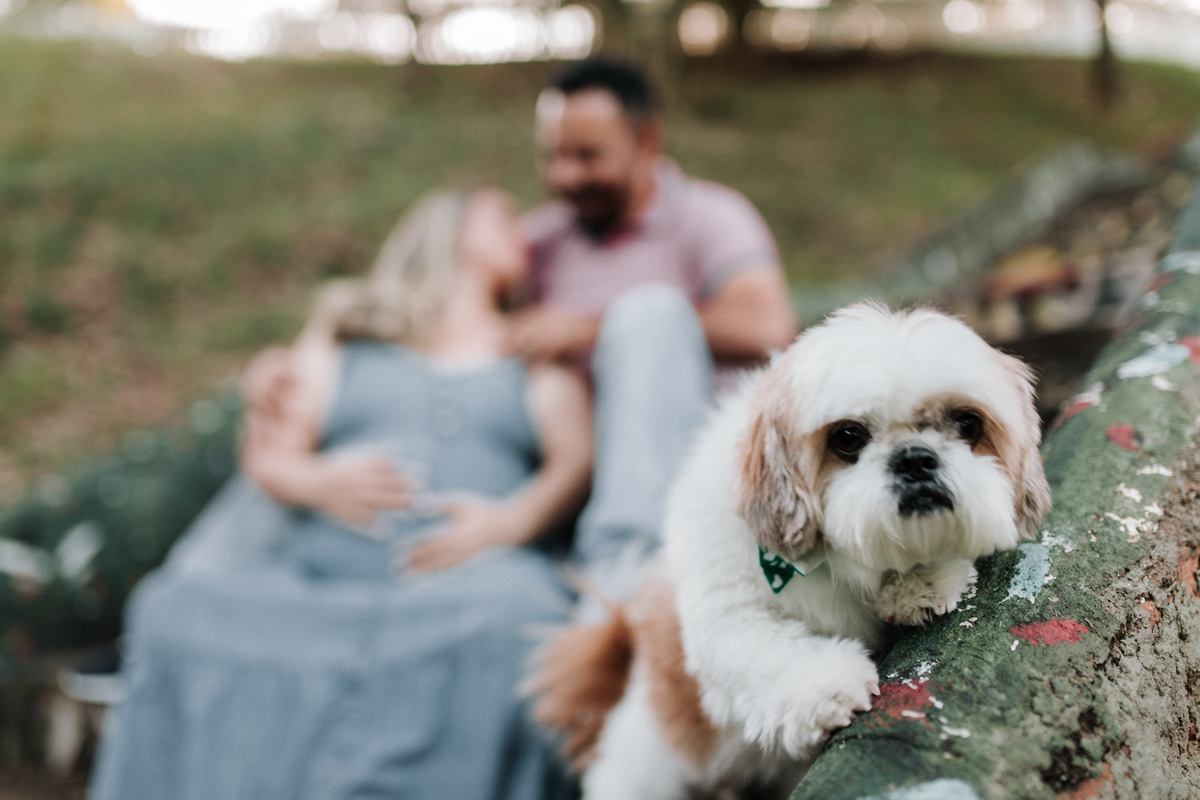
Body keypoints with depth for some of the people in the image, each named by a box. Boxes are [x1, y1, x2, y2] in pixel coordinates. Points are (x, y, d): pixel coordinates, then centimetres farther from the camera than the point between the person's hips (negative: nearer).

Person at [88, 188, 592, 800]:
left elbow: (575, 461, 8)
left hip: (466, 572, -1)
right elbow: (271, 453, 14)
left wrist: (510, 521, -13)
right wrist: (322, 483, -10)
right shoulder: (341, 334, 24)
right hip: (315, 561, 1)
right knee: (191, 612, -27)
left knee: (514, 618, -35)